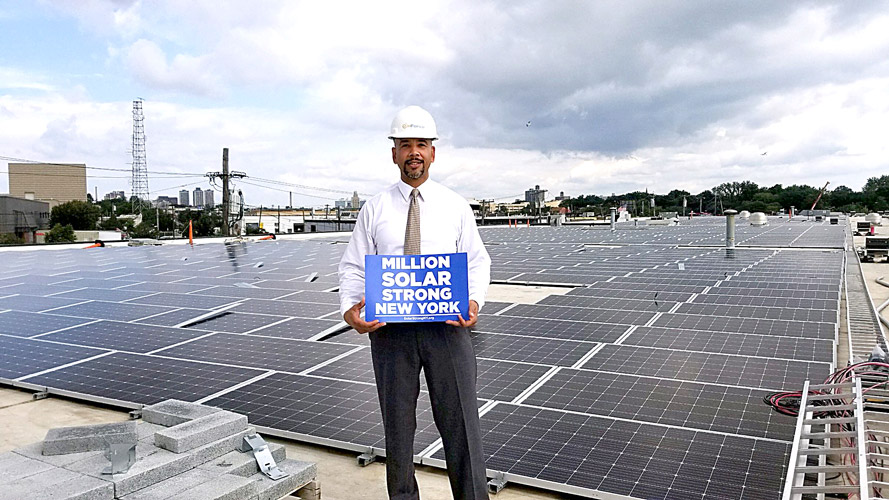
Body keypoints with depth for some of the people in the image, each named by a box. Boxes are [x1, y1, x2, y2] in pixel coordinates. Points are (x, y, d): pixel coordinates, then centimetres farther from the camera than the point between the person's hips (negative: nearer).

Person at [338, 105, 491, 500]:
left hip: (447, 324, 0)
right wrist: (349, 308, -13)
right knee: (397, 428, 13)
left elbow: (477, 262, 7)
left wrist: (474, 301, -12)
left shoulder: (456, 206, 6)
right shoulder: (374, 209, 6)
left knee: (461, 425, 2)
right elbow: (353, 266, 5)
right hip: (389, 328, 1)